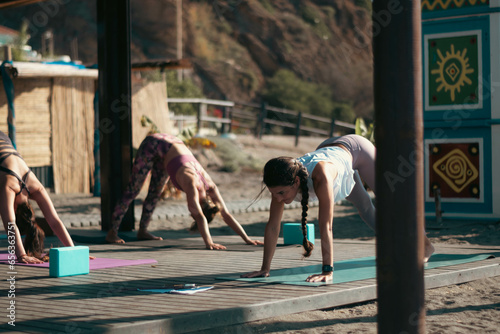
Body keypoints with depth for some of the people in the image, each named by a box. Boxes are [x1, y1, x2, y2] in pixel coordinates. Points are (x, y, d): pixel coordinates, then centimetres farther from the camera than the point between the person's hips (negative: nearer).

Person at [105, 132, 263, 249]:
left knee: (155, 192, 13)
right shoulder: (191, 183, -35)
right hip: (153, 145, -6)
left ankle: (142, 230, 25)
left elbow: (227, 215, -16)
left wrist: (247, 239, -20)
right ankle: (112, 232, 5)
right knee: (133, 190, -1)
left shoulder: (209, 186, -18)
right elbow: (199, 216, -43)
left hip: (170, 145, 6)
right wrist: (208, 243, -51)